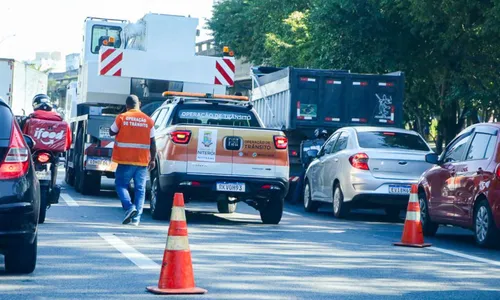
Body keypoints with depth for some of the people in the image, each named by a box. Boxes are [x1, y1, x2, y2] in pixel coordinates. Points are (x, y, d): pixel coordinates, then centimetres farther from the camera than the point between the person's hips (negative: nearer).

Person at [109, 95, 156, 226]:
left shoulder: (121, 118, -3)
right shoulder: (148, 121, 4)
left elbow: (112, 132, 11)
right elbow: (153, 143, 5)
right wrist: (152, 160, 12)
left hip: (125, 160, -2)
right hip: (142, 161, 2)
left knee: (121, 184, 11)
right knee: (140, 189, 7)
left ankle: (129, 206, -12)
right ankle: (136, 218, 3)